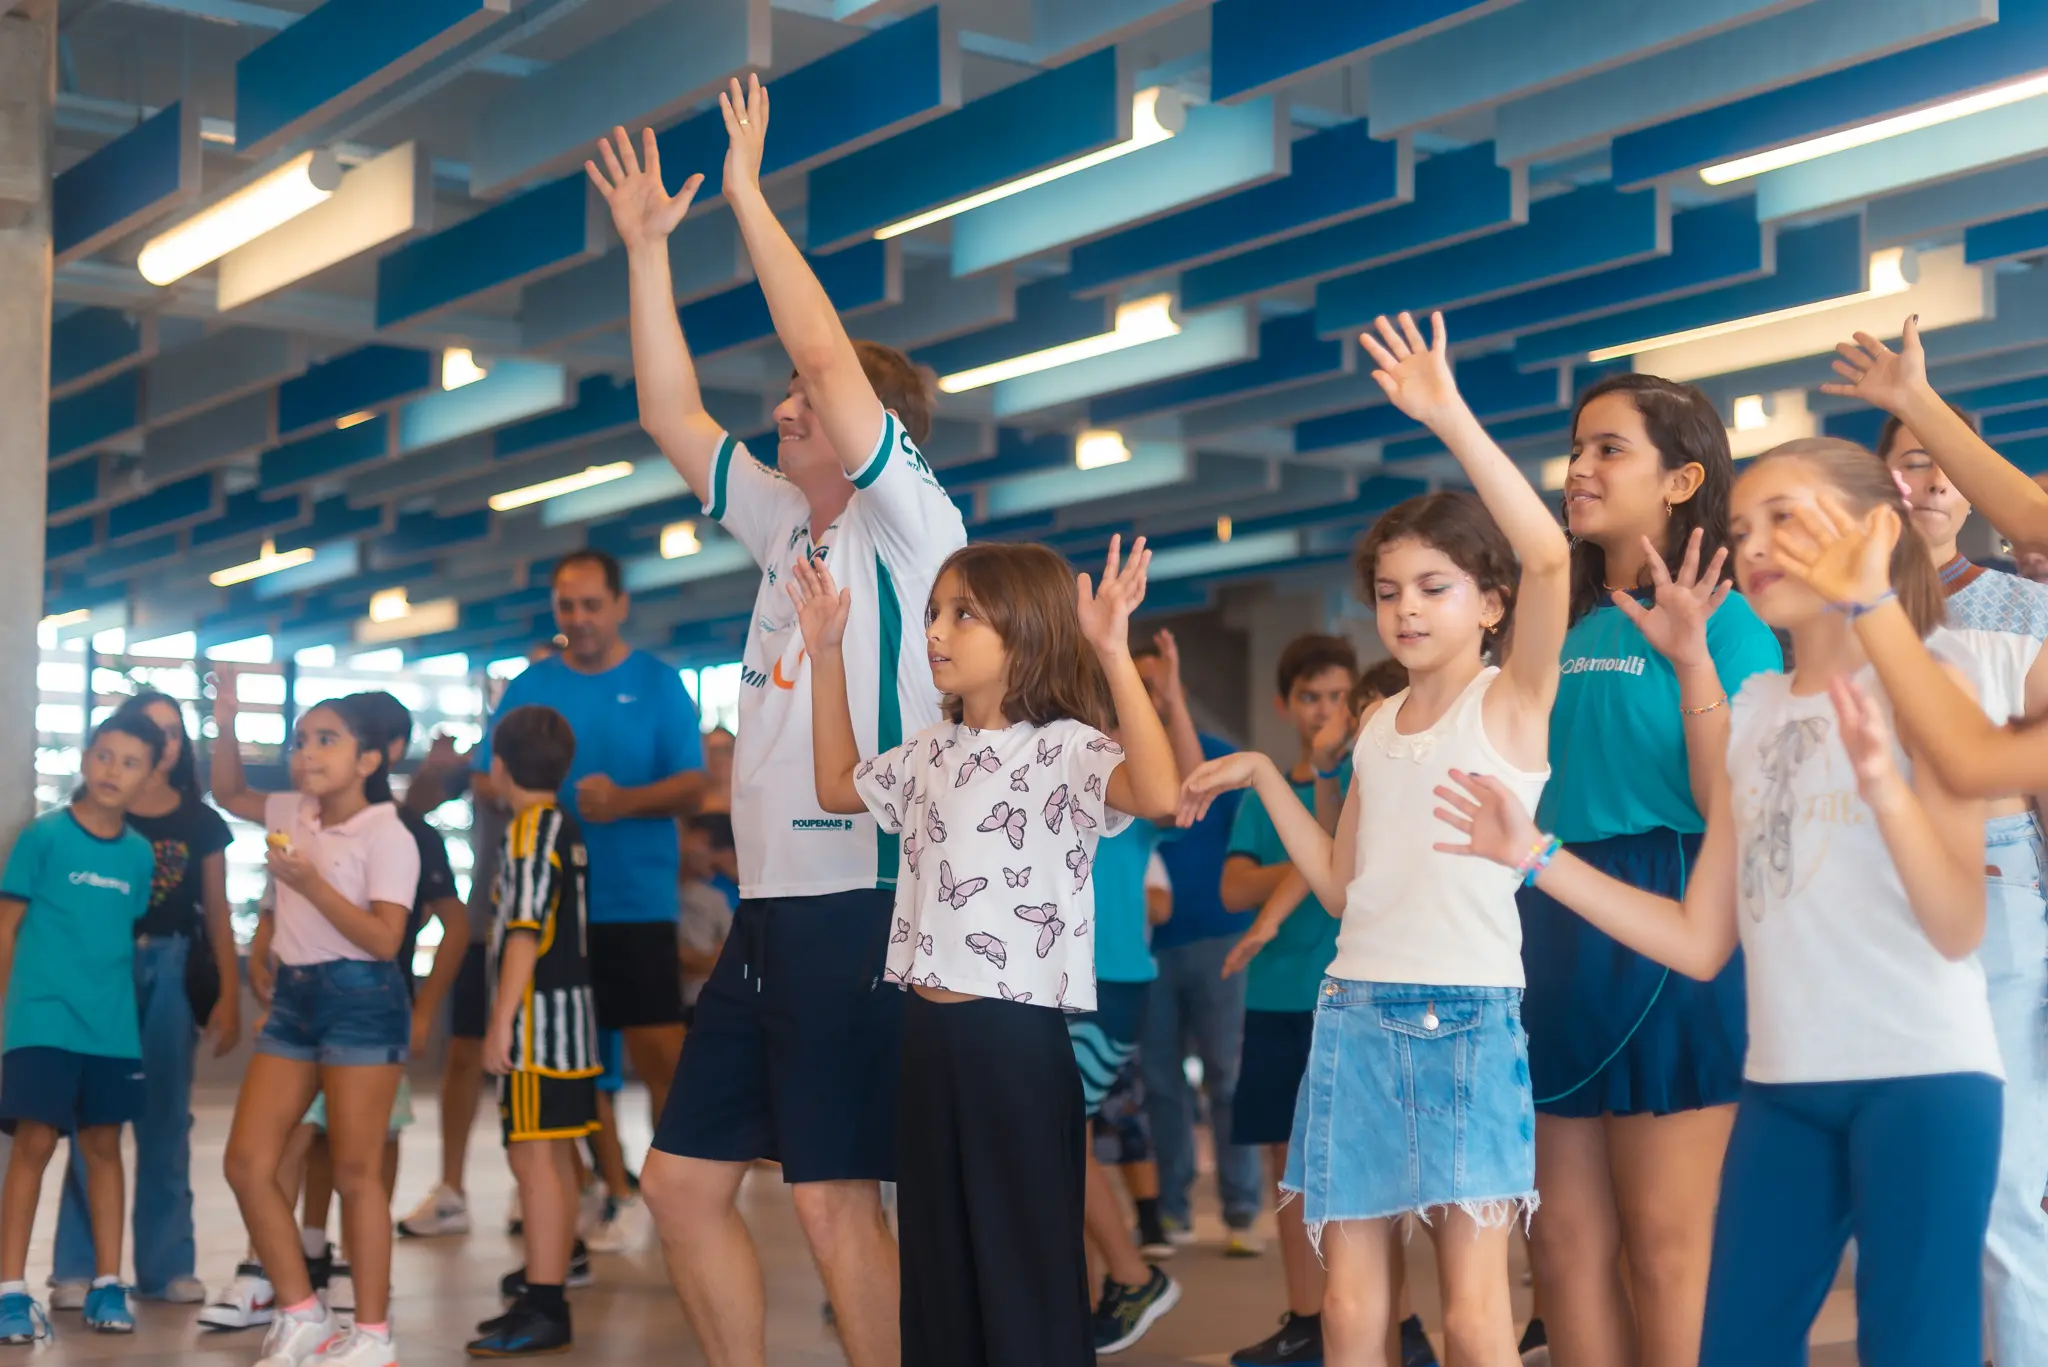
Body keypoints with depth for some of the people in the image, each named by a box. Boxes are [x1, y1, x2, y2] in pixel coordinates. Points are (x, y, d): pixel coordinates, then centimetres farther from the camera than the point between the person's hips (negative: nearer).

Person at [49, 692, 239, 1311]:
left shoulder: (201, 822, 9)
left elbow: (217, 915, 10)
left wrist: (229, 996, 5)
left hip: (174, 973, 2)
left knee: (166, 1120, 6)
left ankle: (167, 1263, 12)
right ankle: (77, 1267, 3)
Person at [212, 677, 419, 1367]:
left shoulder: (388, 837, -12)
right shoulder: (294, 815, 9)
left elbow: (384, 940, -18)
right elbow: (230, 793, 28)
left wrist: (310, 882, -24)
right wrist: (225, 724, 12)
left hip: (361, 1001, -8)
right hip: (294, 998, 8)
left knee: (355, 1172, -2)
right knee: (246, 1163, 4)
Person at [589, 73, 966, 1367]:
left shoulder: (908, 521, -6)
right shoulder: (791, 527, 16)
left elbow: (830, 358, -17)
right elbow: (673, 417, 16)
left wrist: (751, 198, -11)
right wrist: (648, 248, 14)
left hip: (863, 903, -9)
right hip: (771, 907, 9)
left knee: (834, 1198, -8)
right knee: (683, 1178, 11)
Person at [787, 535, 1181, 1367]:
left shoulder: (1064, 748, -12)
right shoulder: (933, 753, 12)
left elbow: (1159, 795, -31)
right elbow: (837, 786, 30)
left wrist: (1114, 654, -37)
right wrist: (826, 654, 22)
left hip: (1017, 1039, -7)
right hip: (927, 1032, 8)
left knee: (1028, 1269, 1)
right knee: (936, 1261, 16)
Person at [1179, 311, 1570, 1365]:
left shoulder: (1513, 698, -1)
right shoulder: (1377, 726, 15)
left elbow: (1550, 557, -20)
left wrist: (1449, 419, -22)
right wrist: (1263, 778, 13)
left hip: (1469, 1020, -5)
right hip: (1355, 1016, 5)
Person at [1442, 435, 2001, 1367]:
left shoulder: (1926, 679, -4)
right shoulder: (1752, 710, 12)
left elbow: (1958, 929, -14)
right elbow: (1701, 942, 10)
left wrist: (1884, 785, -29)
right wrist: (1538, 857, 4)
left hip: (1923, 1076, -5)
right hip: (1781, 1083, 6)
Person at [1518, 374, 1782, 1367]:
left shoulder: (1720, 617, -5)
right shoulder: (1570, 626, 15)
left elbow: (1732, 804, -15)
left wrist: (1693, 658, -20)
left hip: (1665, 931, -7)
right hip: (1555, 928, 7)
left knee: (1666, 1249, -2)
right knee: (1564, 1241, 9)